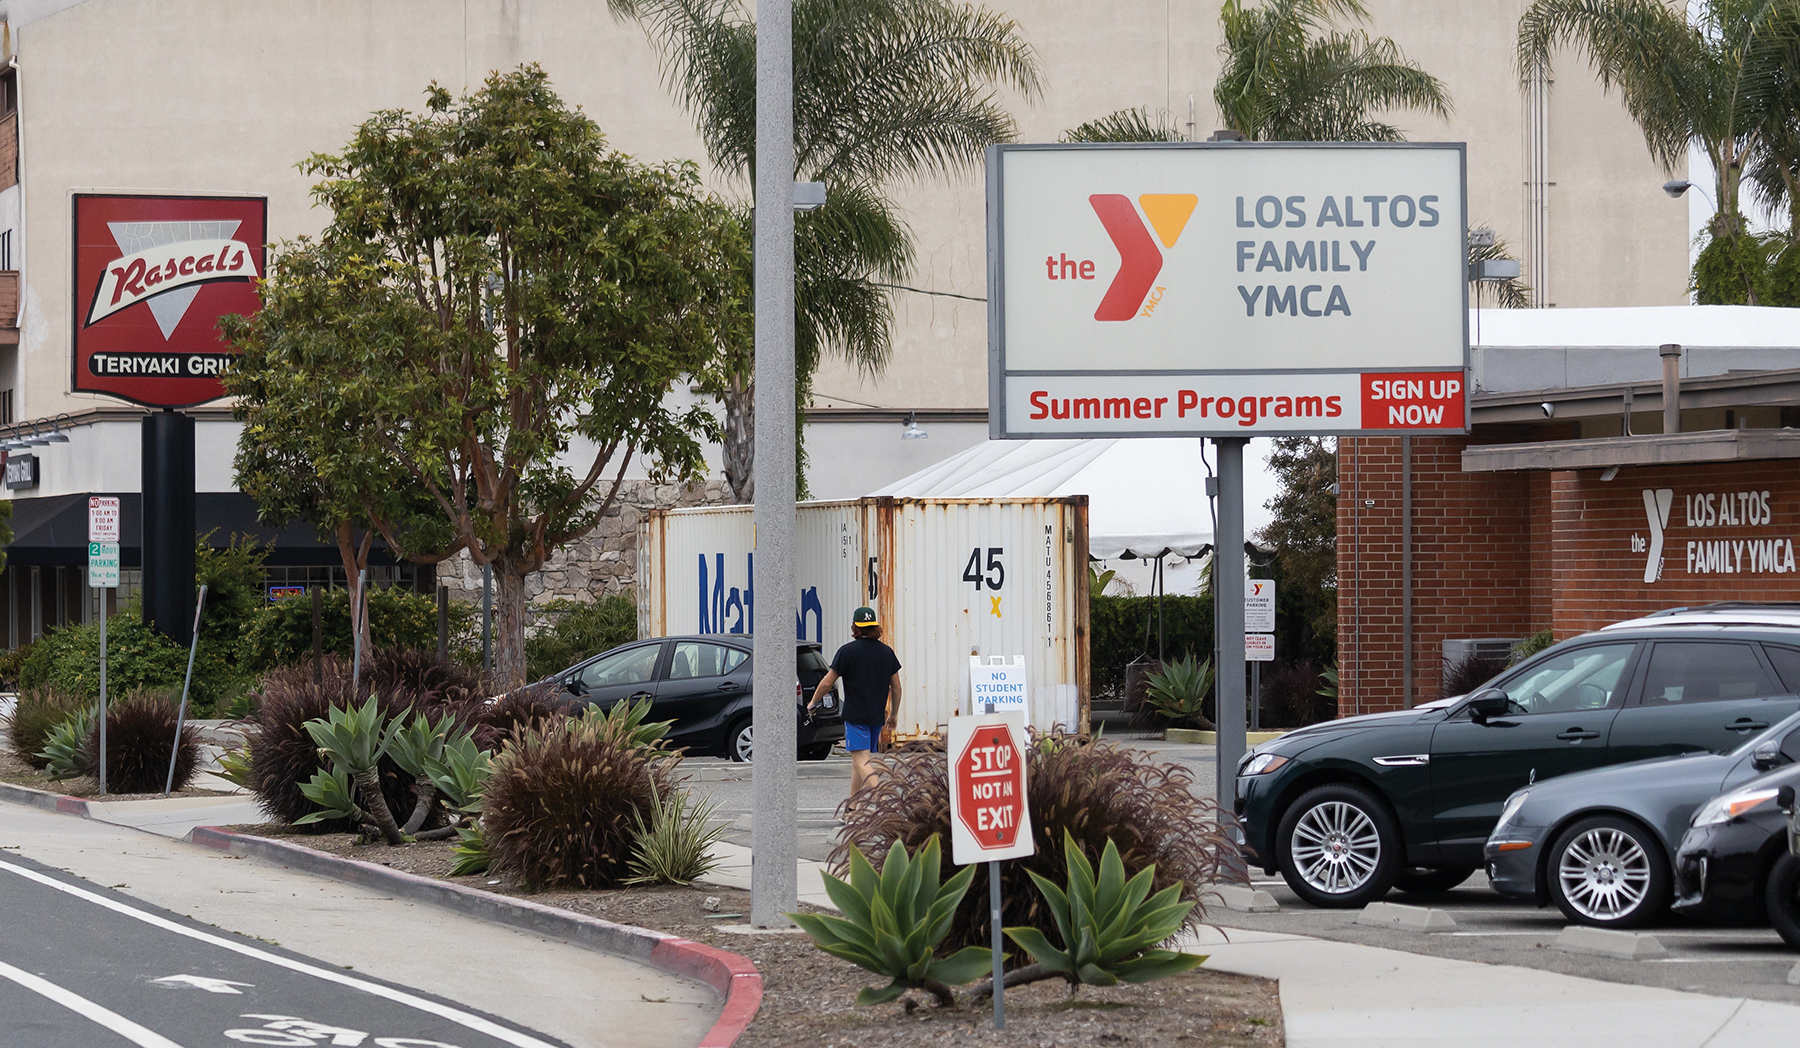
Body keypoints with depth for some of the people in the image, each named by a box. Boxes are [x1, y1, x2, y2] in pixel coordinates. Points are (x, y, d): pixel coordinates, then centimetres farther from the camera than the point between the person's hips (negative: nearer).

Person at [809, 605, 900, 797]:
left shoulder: (847, 651, -8)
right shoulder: (887, 652, 8)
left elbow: (827, 683, -6)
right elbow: (896, 687, 13)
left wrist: (813, 703, 10)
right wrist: (894, 714, 25)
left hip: (855, 715, -6)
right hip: (877, 716, 6)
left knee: (861, 762, -14)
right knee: (858, 761, 18)